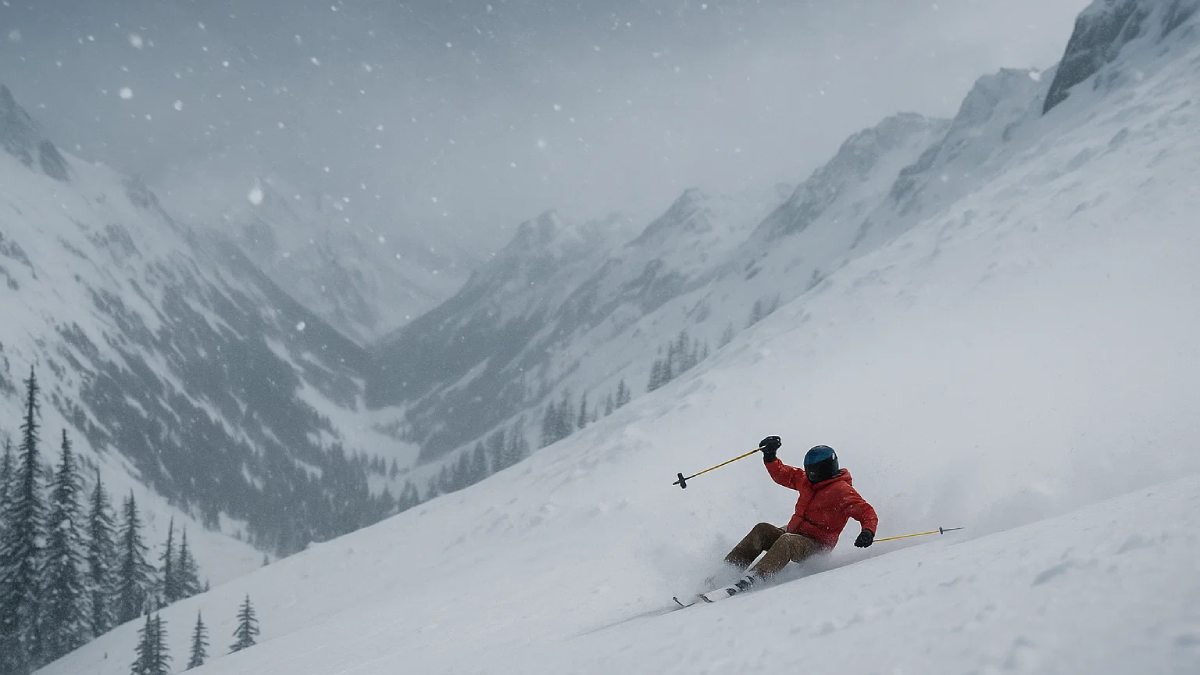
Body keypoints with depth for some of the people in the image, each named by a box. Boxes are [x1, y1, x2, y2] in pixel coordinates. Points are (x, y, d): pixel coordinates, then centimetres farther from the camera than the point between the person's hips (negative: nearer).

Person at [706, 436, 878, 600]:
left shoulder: (841, 491, -11)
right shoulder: (806, 480, 10)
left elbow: (867, 512, -16)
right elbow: (781, 474, 22)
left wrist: (868, 532, -36)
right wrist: (770, 456, 6)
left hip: (816, 545, -7)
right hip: (792, 533, 8)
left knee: (785, 542, -37)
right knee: (762, 530, -18)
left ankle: (746, 583, -51)